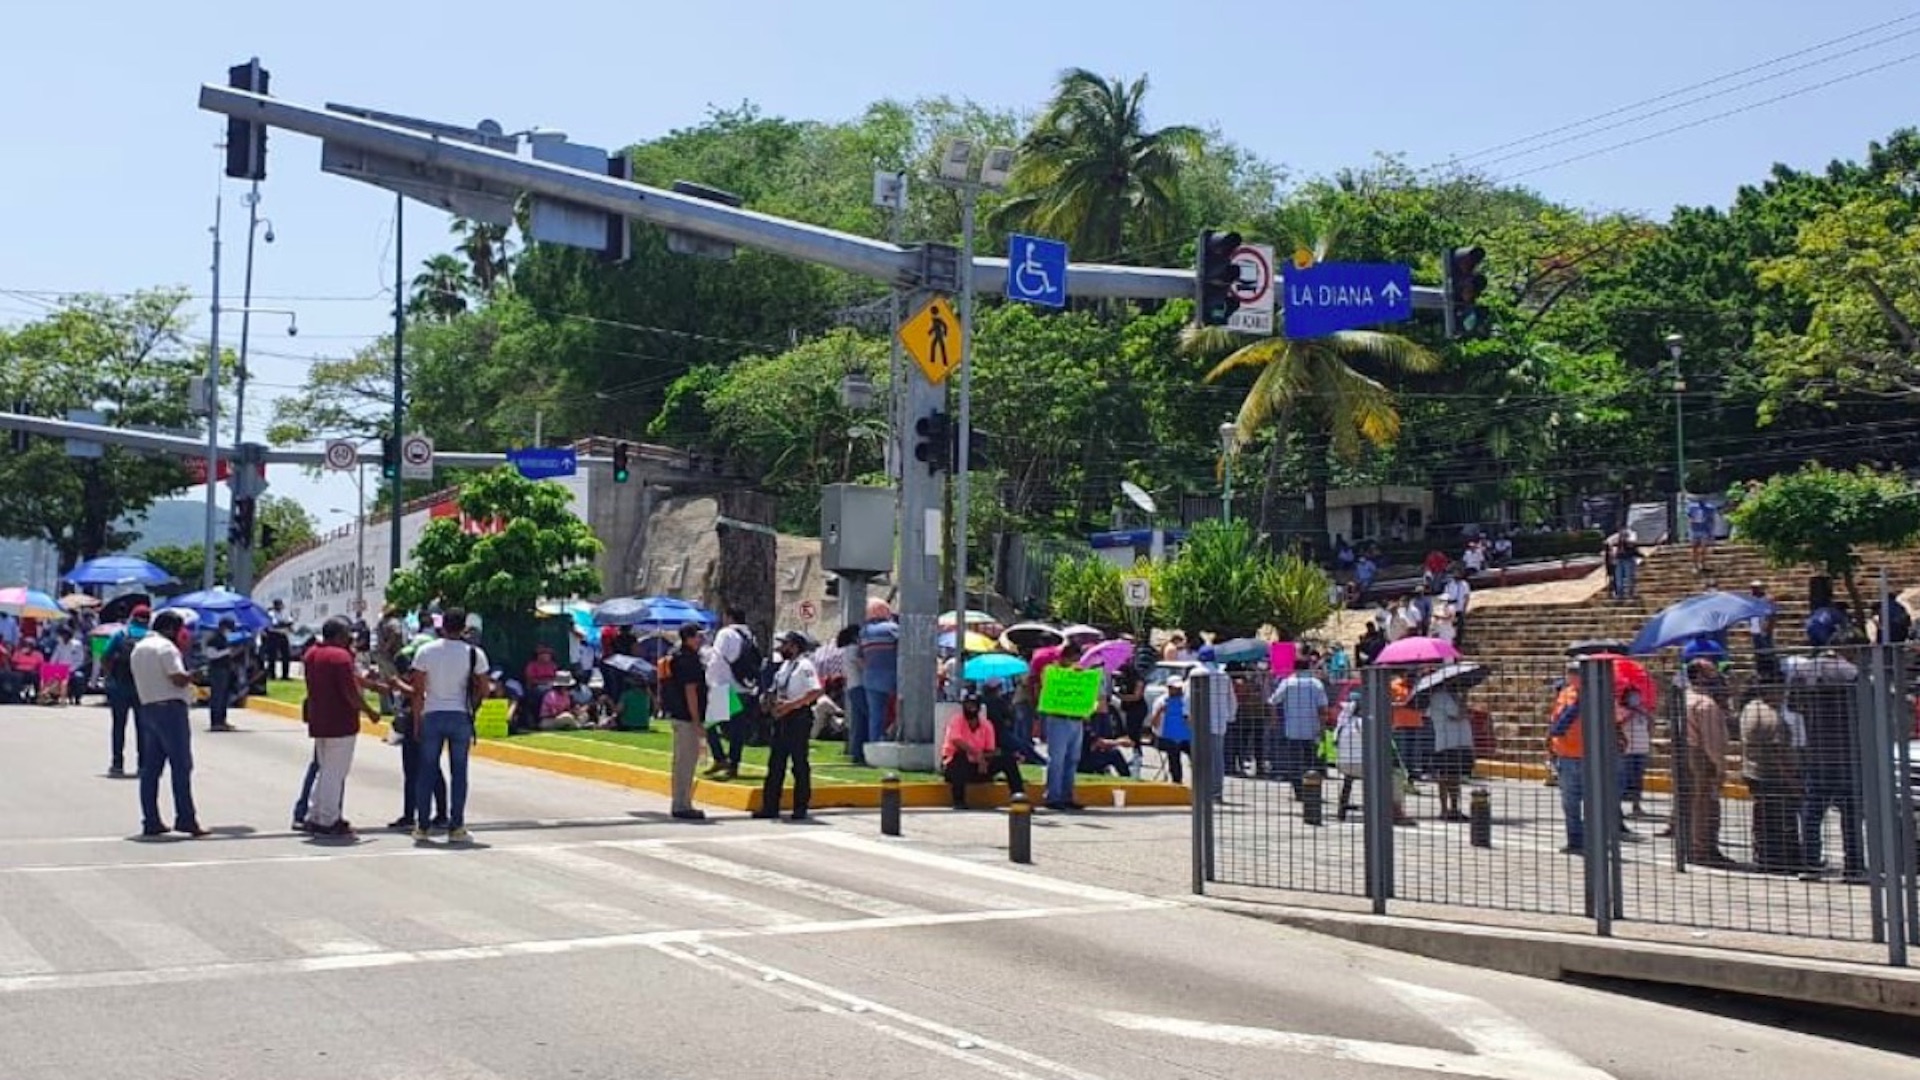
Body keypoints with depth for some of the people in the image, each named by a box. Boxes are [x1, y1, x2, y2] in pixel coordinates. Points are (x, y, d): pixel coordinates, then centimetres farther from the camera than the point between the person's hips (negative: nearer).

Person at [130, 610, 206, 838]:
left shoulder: (138, 649, 18)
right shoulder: (165, 647, -10)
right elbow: (179, 679, -19)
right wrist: (193, 675, 1)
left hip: (147, 708, 9)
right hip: (170, 707, -9)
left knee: (150, 768, 8)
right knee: (181, 766, -6)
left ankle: (150, 821, 9)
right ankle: (185, 818, -8)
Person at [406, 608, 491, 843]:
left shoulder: (426, 651, -3)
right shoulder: (474, 653, -4)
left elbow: (418, 690, -2)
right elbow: (484, 689, -1)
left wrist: (417, 720, 5)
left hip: (432, 716, 1)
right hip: (461, 717, 0)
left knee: (427, 771, 8)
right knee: (458, 772, 5)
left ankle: (421, 826, 11)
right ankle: (456, 827, 5)